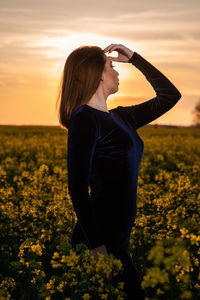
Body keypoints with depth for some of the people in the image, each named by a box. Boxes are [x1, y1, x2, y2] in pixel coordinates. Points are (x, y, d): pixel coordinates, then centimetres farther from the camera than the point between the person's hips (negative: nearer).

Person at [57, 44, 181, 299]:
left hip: (117, 235, 9)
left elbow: (170, 95, 20)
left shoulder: (120, 117, 14)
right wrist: (96, 245, -22)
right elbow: (77, 188, -17)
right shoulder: (85, 118, -11)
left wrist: (134, 57, 17)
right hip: (101, 238, -9)